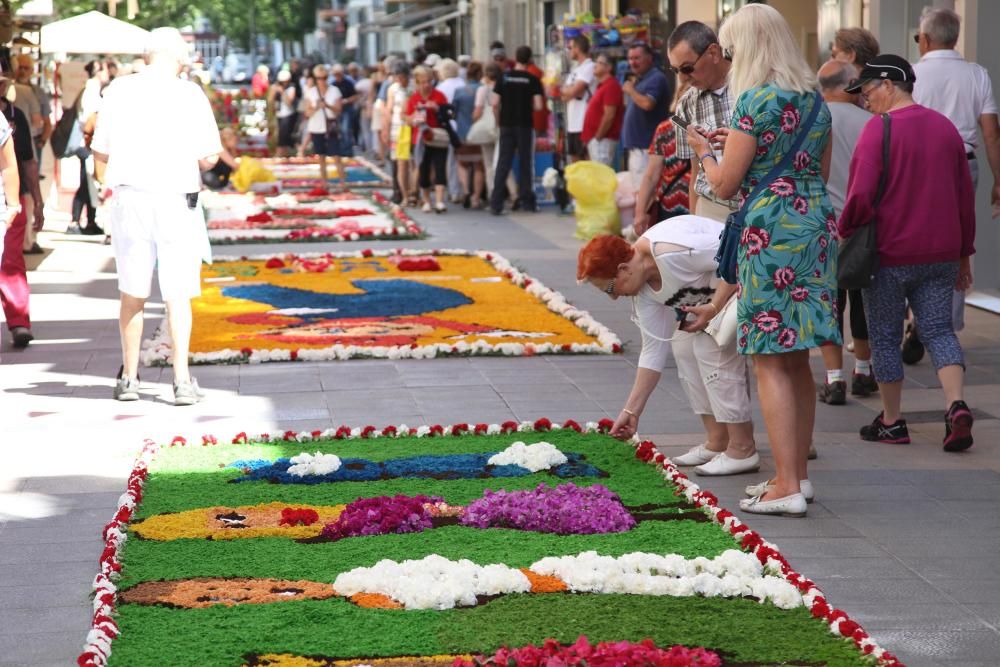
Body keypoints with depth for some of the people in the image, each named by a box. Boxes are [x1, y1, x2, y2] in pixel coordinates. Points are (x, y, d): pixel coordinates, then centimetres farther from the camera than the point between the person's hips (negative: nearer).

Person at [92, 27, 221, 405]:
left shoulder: (119, 90, 1)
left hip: (129, 197, 2)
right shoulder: (190, 95, -5)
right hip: (175, 200, -2)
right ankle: (182, 380, -1)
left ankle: (129, 378, 18)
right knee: (177, 295, 3)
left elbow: (100, 151, 5)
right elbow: (208, 157, -5)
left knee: (132, 294, 12)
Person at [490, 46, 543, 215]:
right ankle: (526, 201, 12)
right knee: (526, 163, 8)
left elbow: (495, 104, -3)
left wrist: (498, 122, 11)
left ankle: (496, 203, -3)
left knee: (503, 163, 2)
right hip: (525, 125, -2)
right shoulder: (533, 80, -4)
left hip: (507, 125, 2)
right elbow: (538, 106, -10)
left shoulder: (504, 77, 1)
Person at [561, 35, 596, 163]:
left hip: (584, 124, -9)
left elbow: (573, 91, -19)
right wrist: (568, 91, -5)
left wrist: (563, 90, 1)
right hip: (572, 124, 9)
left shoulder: (589, 67, -11)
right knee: (574, 158, 12)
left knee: (587, 160, -7)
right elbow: (565, 96, 16)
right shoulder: (575, 69, 19)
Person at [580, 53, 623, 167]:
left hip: (602, 140, -11)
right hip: (594, 139, 11)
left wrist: (597, 137, -17)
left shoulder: (611, 86, -13)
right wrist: (588, 137, 18)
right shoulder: (602, 86, 19)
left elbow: (609, 116, -20)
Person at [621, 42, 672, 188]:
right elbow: (628, 105, 25)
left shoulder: (656, 79, -11)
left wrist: (631, 90, -12)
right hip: (636, 146, 10)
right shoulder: (639, 80, 19)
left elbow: (647, 104, -25)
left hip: (646, 148, -10)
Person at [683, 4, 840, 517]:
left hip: (772, 231, -8)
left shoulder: (755, 100, -12)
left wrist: (703, 150, 10)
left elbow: (725, 185, -10)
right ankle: (797, 473, 20)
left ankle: (786, 488, -7)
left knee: (770, 361, -5)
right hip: (817, 224, 8)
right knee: (796, 359, 14)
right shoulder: (815, 100, 11)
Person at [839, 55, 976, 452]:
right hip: (941, 255, 5)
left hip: (889, 255, -5)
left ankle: (891, 422, 14)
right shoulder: (945, 127, 8)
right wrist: (964, 253, 18)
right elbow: (965, 195, 12)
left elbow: (861, 194, -19)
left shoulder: (879, 129, -12)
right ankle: (957, 407, -13)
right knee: (939, 330, 8)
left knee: (885, 337, 8)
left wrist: (846, 234, -2)